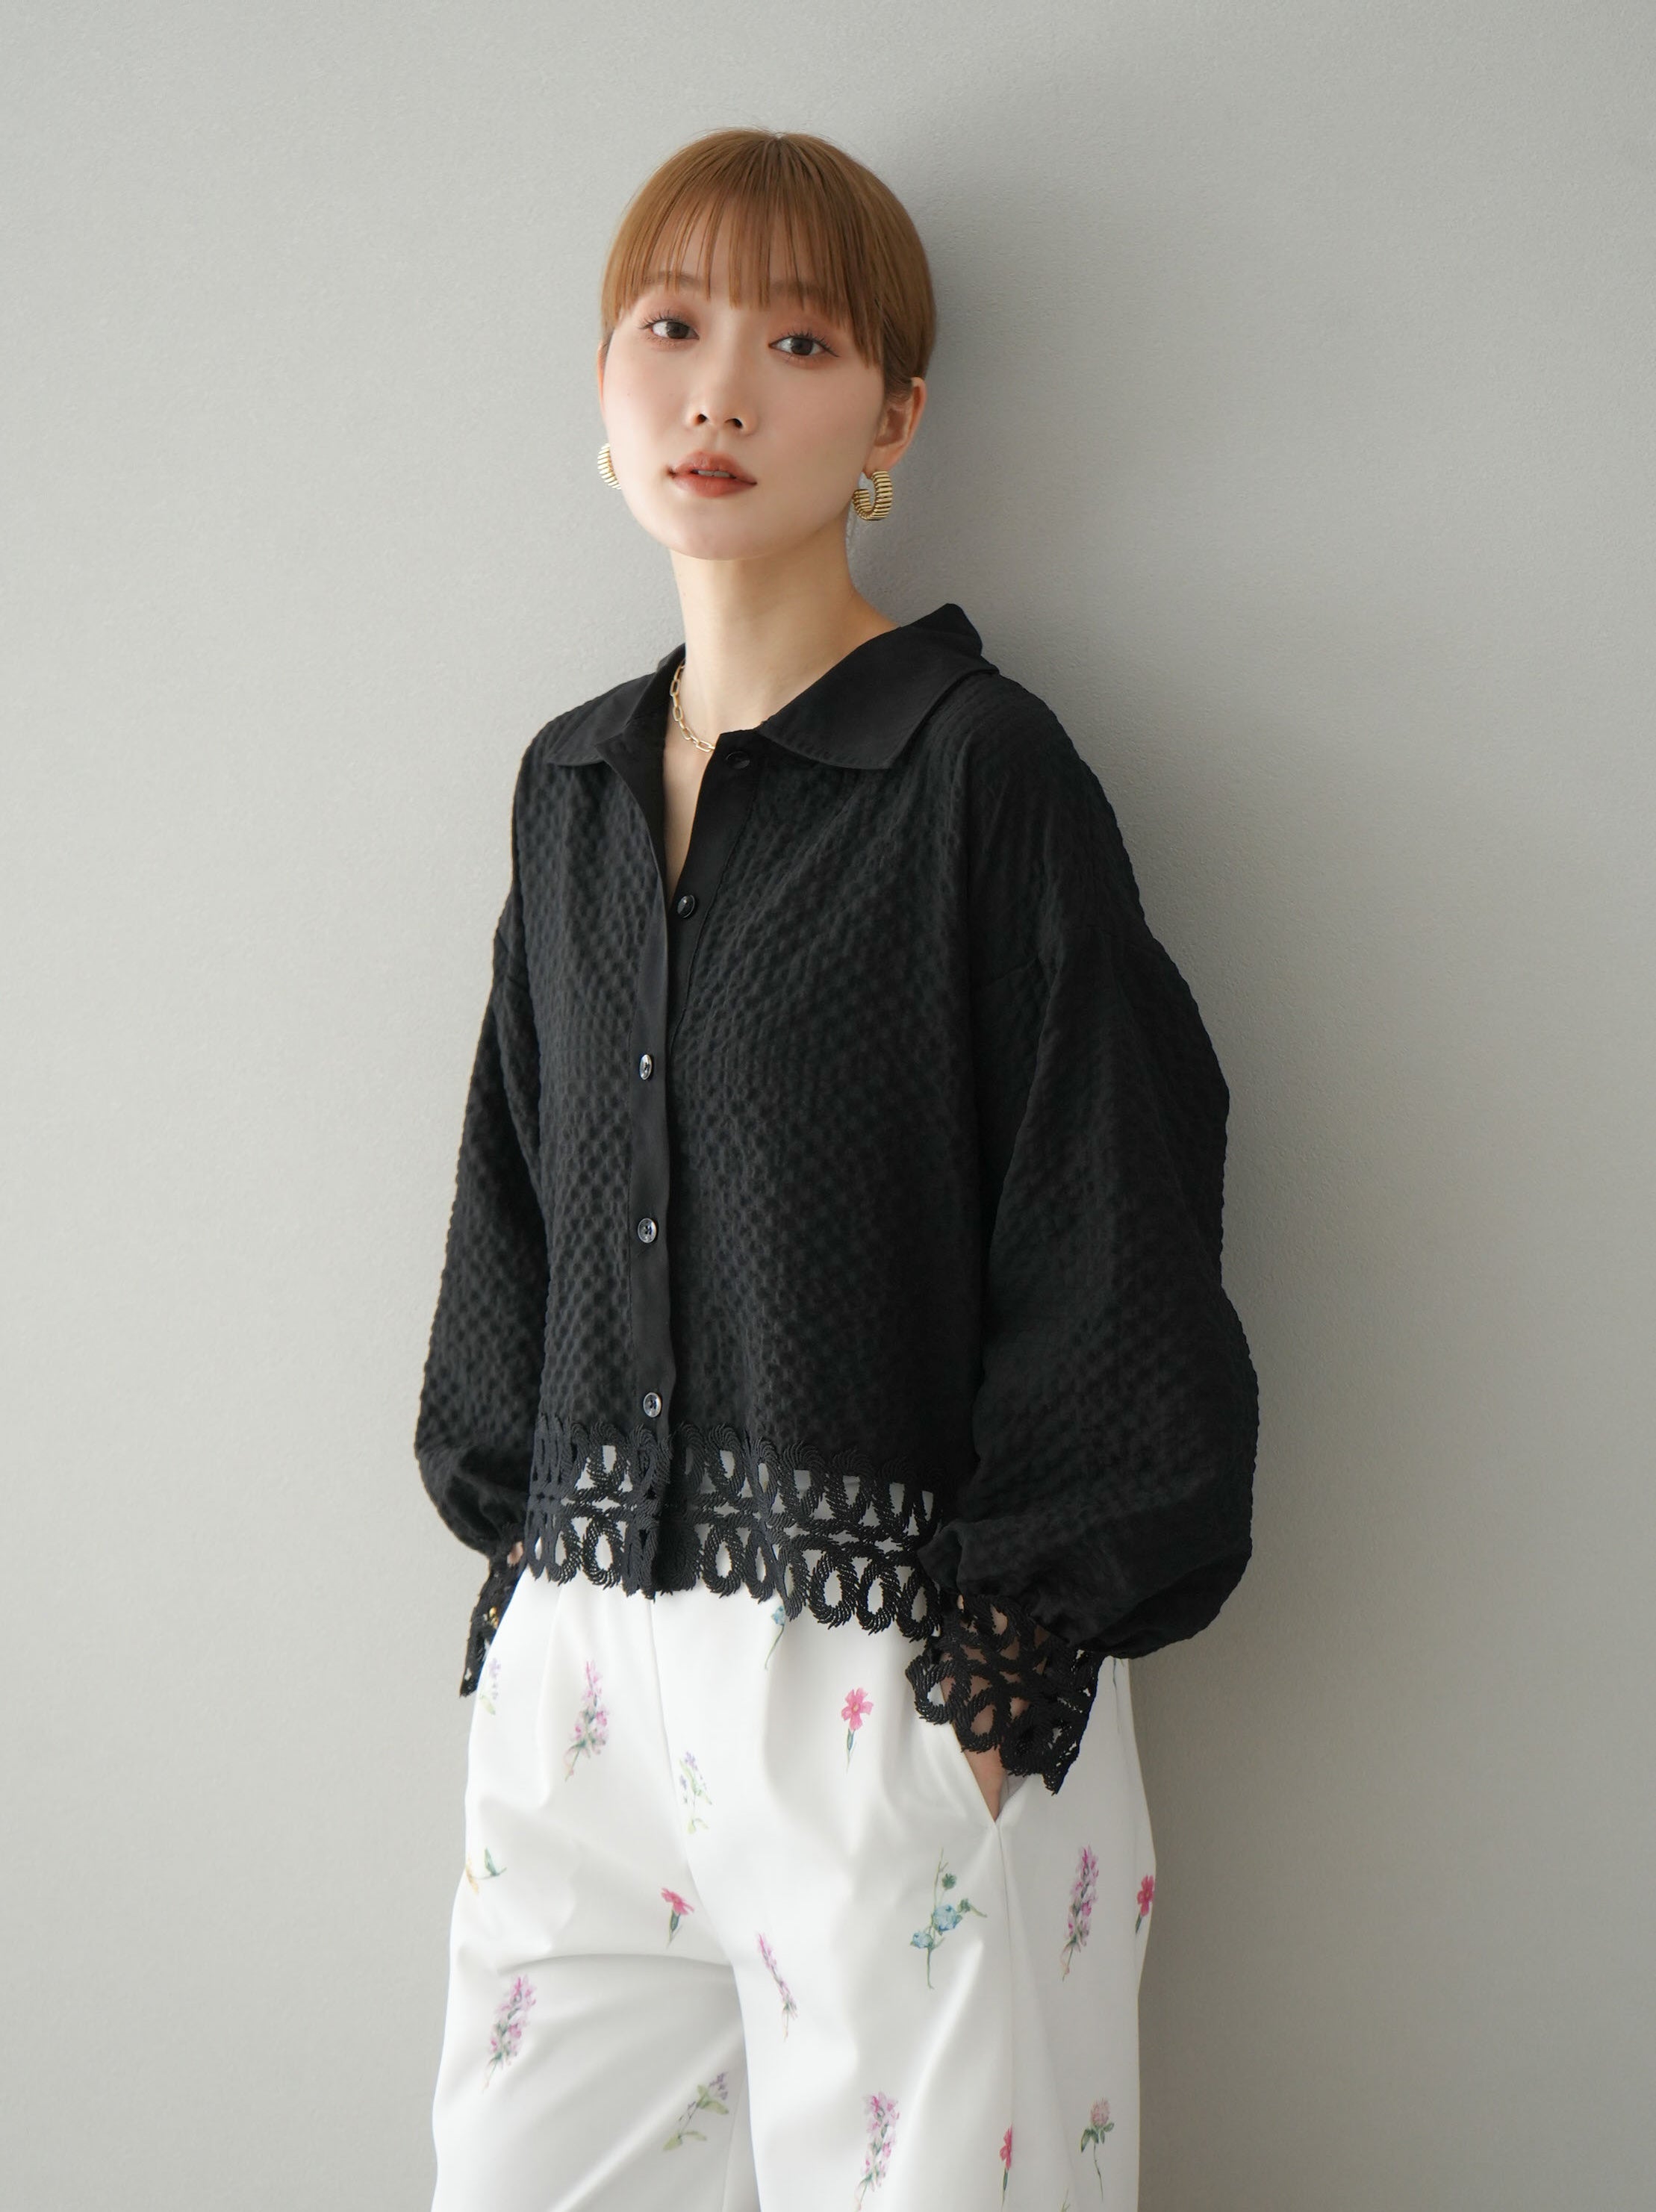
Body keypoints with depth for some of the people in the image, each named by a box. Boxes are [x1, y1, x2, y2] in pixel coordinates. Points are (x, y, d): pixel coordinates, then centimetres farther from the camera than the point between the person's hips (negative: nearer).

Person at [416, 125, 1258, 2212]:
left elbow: (1105, 1238, -9)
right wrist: (514, 1527, 14)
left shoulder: (981, 767, -7)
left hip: (900, 1660, -6)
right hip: (582, 1648, 6)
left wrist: (1015, 1642, -10)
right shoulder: (573, 783, 12)